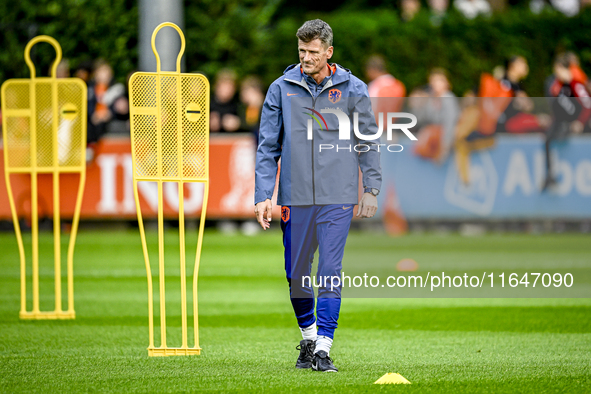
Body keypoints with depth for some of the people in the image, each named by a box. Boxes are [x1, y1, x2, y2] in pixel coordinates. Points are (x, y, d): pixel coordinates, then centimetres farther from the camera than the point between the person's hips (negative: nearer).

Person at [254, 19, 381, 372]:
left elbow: (369, 141, 8)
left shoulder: (352, 89, 2)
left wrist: (371, 189, 3)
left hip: (337, 197, -2)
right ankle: (308, 336, 29)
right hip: (295, 197, 2)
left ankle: (323, 347, -8)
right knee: (296, 274, 9)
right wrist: (263, 196, -1)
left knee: (330, 272, -9)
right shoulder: (282, 89, 4)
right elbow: (268, 147, 6)